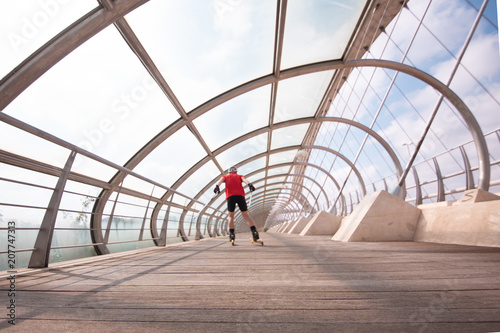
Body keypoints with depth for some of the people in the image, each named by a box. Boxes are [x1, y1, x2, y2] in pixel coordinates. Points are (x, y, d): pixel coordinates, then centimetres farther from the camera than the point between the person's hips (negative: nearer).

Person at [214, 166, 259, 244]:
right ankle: (254, 231, -9)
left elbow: (221, 180, 4)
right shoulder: (240, 176, 26)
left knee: (231, 216, 13)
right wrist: (249, 184, -16)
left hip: (230, 196, 0)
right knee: (246, 215, 6)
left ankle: (232, 235, 2)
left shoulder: (225, 176, 26)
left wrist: (217, 186, -15)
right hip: (240, 196, 0)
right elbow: (244, 180, 3)